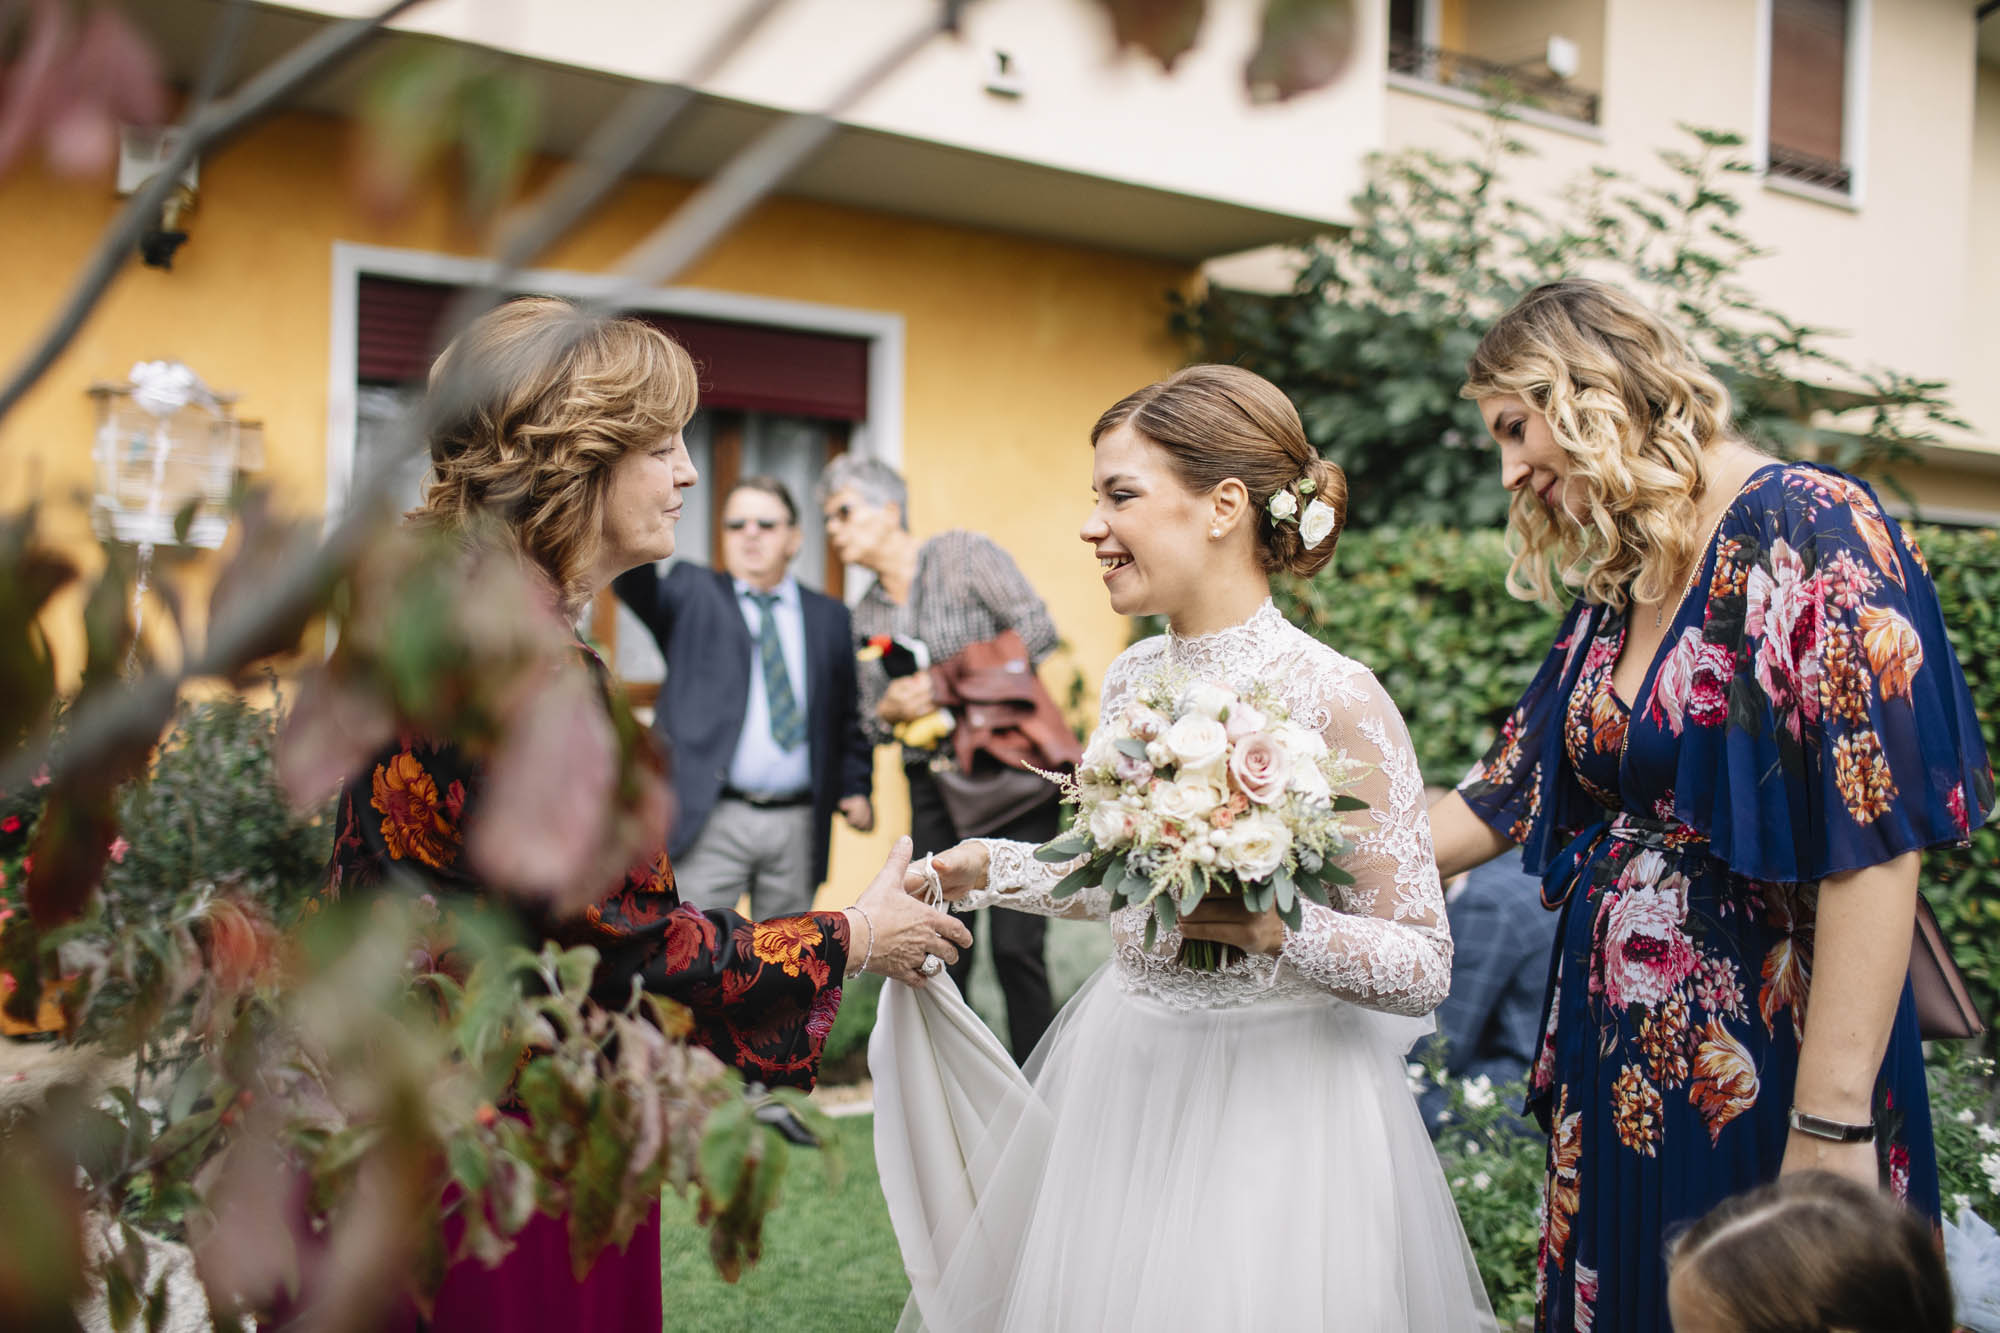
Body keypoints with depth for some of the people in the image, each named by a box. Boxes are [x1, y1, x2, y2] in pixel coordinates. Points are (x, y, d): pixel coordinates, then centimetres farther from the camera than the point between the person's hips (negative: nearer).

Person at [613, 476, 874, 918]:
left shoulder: (828, 616, 14)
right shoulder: (692, 595, 8)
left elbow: (850, 716, 17)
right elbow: (637, 585, -14)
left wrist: (856, 788, 4)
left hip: (797, 826, 3)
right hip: (709, 818, -2)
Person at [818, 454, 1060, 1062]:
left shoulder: (963, 554, -2)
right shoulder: (867, 614, 14)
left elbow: (1037, 628, -11)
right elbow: (872, 723, 17)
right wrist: (890, 710, -6)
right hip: (934, 786, 5)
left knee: (1016, 944, -9)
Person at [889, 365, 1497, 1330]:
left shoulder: (1335, 699, -19)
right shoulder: (1132, 678, 2)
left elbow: (1423, 967, -17)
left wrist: (1278, 930, -31)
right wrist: (987, 868, 13)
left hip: (1276, 1099, -6)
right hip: (1122, 1073, 7)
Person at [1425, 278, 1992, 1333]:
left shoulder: (1808, 529, -12)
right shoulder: (1612, 596, 12)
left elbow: (1876, 839, -18)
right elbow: (1497, 805, 14)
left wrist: (1832, 1121, -21)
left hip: (1759, 1072, -7)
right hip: (1619, 1071, 7)